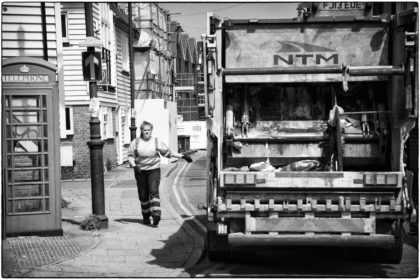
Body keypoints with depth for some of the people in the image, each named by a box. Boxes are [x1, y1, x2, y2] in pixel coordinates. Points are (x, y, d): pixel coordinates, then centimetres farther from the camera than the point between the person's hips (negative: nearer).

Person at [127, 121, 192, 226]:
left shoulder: (156, 142, 1)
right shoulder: (136, 142, 1)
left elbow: (167, 152, 9)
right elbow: (130, 156, 3)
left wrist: (182, 156, 7)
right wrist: (134, 165, -16)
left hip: (154, 170, -1)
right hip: (140, 171, 1)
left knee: (154, 191, -18)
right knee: (143, 195, 5)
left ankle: (156, 214, -27)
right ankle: (146, 216, 20)